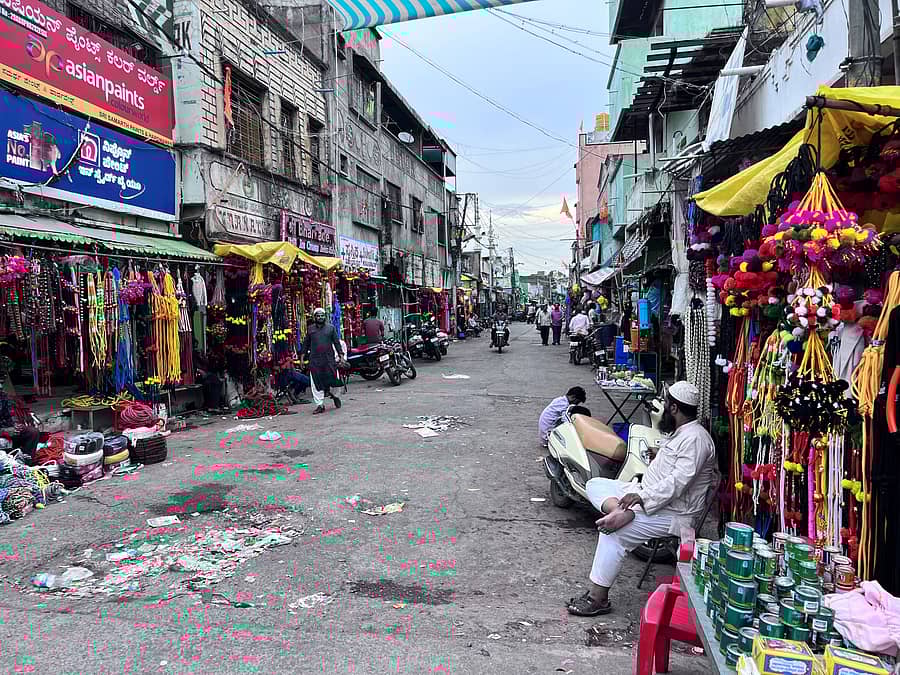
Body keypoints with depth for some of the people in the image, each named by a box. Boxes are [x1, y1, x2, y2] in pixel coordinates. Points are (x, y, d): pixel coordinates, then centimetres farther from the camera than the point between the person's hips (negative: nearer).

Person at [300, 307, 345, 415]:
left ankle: (333, 394, 28)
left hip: (329, 359, -1)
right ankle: (320, 405, 5)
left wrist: (341, 355, 1)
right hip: (315, 360, 1)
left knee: (331, 378, -4)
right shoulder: (310, 329, 11)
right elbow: (306, 343, 17)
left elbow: (337, 342, 8)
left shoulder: (331, 328, 8)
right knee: (316, 383, -1)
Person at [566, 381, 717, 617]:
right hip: (648, 496, 10)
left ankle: (598, 598, -15)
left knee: (616, 533, -24)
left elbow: (677, 483, -28)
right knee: (595, 484, -1)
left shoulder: (695, 438, -19)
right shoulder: (681, 432, 13)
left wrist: (641, 496, -27)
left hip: (673, 512, -10)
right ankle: (622, 513, -32)